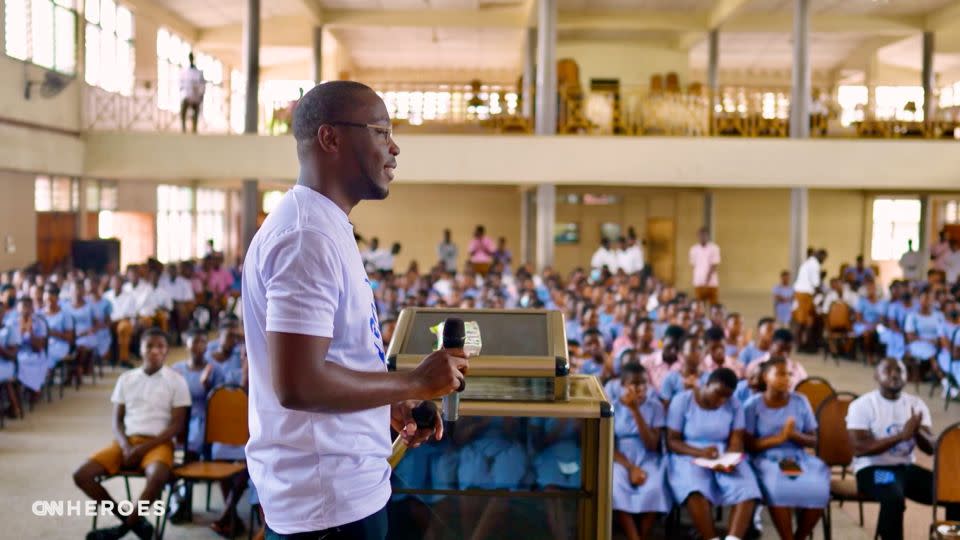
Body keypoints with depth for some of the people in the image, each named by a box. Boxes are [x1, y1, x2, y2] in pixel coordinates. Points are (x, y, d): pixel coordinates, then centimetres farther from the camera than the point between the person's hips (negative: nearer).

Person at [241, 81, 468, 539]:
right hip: (329, 498, -10)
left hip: (340, 484, 10)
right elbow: (297, 383, -28)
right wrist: (414, 383, -18)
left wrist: (390, 406, 9)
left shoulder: (320, 224, 11)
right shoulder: (309, 236, -21)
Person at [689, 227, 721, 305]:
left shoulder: (714, 248, -3)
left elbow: (714, 265, -9)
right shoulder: (694, 249, 8)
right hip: (698, 283, 2)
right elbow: (693, 264, 12)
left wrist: (708, 278, -20)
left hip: (712, 282, -2)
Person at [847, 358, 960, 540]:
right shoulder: (862, 405, -8)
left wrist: (917, 431, -21)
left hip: (907, 468, 6)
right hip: (872, 469, -6)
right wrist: (901, 435, -22)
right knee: (894, 498, -37)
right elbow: (859, 449, -18)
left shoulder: (916, 404, 8)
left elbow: (931, 448, 2)